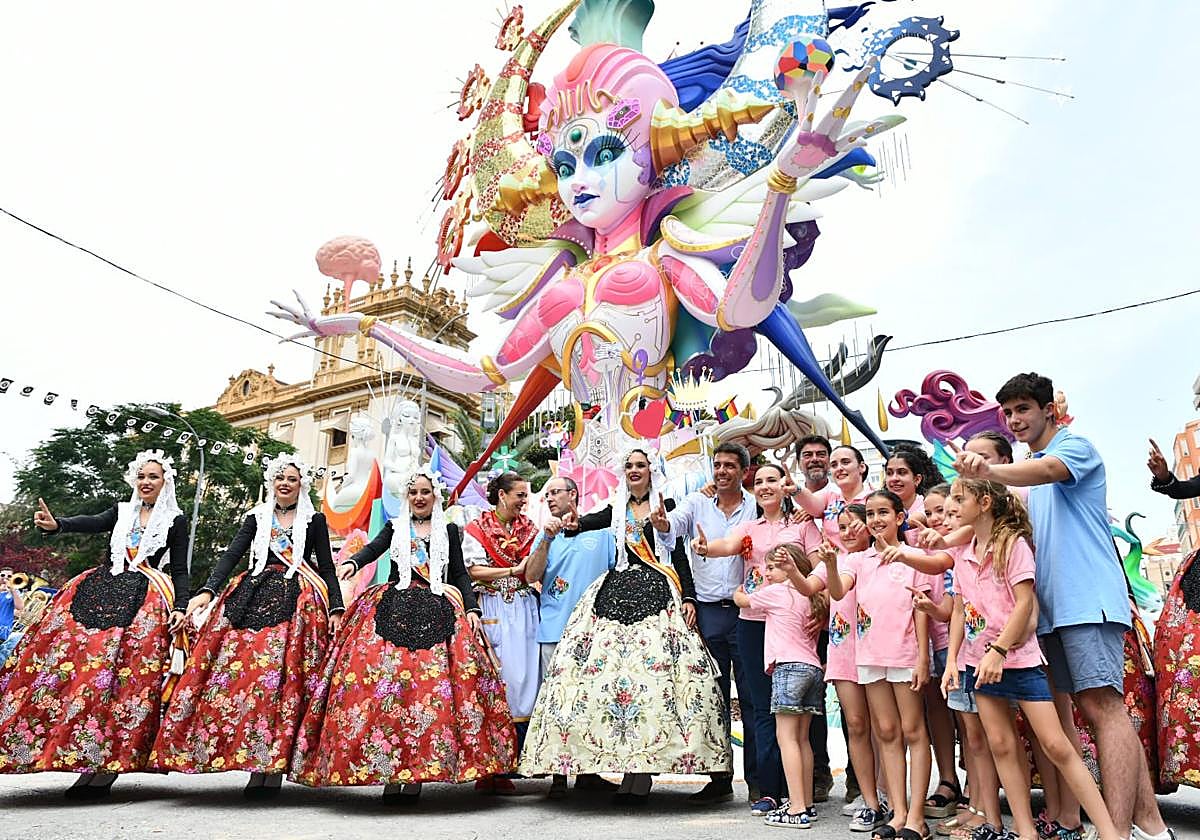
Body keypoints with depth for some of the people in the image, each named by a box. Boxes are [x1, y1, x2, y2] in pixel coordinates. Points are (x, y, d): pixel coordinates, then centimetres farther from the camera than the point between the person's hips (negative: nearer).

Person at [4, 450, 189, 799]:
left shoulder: (176, 520, 6)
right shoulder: (121, 511, 15)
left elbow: (180, 571, 4)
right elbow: (90, 523, -6)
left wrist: (180, 607, -9)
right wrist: (56, 524, -26)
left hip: (144, 603, -4)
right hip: (98, 592, 4)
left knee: (124, 676, -12)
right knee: (73, 664, -7)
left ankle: (105, 767, -7)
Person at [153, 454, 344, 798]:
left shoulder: (315, 520, 9)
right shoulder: (256, 518, 16)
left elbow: (327, 567, 8)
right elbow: (231, 555, 6)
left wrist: (336, 608, -2)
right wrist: (207, 591, -10)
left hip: (297, 603, -3)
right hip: (253, 599, 3)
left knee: (283, 677, -11)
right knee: (240, 671, -7)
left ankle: (270, 768, -6)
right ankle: (259, 764, 3)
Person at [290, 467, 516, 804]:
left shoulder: (449, 530, 16)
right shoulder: (395, 527, 17)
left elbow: (460, 574, 12)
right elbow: (373, 548, -2)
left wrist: (471, 609, -3)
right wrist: (352, 563, -24)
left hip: (437, 613, 0)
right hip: (392, 610, 0)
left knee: (430, 686, -12)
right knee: (386, 683, -12)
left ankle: (415, 774, -7)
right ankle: (389, 773, -7)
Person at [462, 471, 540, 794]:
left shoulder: (528, 528, 15)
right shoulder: (477, 528, 4)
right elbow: (474, 571, -5)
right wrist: (514, 570, -7)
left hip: (523, 610, 4)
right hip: (491, 610, -4)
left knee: (521, 680, -2)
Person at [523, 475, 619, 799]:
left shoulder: (601, 532, 10)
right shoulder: (545, 535, 13)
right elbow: (531, 577, 1)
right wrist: (547, 539, -9)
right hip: (555, 629, 0)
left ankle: (588, 771, 15)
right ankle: (559, 775, 7)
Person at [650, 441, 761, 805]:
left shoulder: (757, 506, 4)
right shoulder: (697, 502, 6)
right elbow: (675, 523, -12)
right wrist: (662, 522, -34)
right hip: (708, 611, 2)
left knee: (752, 696, 3)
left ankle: (757, 779, 16)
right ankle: (719, 779, 20)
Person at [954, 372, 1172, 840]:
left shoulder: (1076, 446, -1)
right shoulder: (1027, 469, 23)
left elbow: (1048, 470, -25)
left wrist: (988, 471, -46)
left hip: (1088, 599, -8)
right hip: (1051, 605, 8)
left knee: (1103, 705, -13)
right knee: (1094, 710, 7)